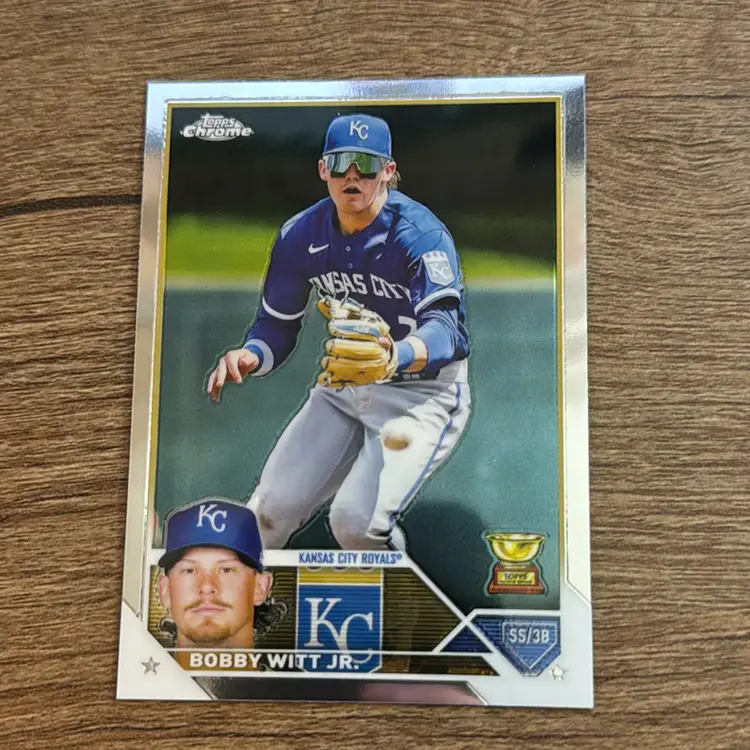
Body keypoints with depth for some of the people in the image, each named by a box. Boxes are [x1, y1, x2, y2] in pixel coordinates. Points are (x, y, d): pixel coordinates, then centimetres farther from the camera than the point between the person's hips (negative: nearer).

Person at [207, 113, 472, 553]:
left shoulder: (422, 233, -21)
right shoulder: (301, 235, -3)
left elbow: (443, 326, -34)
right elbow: (278, 324, 3)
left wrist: (395, 358, -57)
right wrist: (249, 357, -20)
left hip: (426, 390, -5)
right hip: (343, 386, 5)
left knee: (357, 522, -22)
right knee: (272, 508, -1)